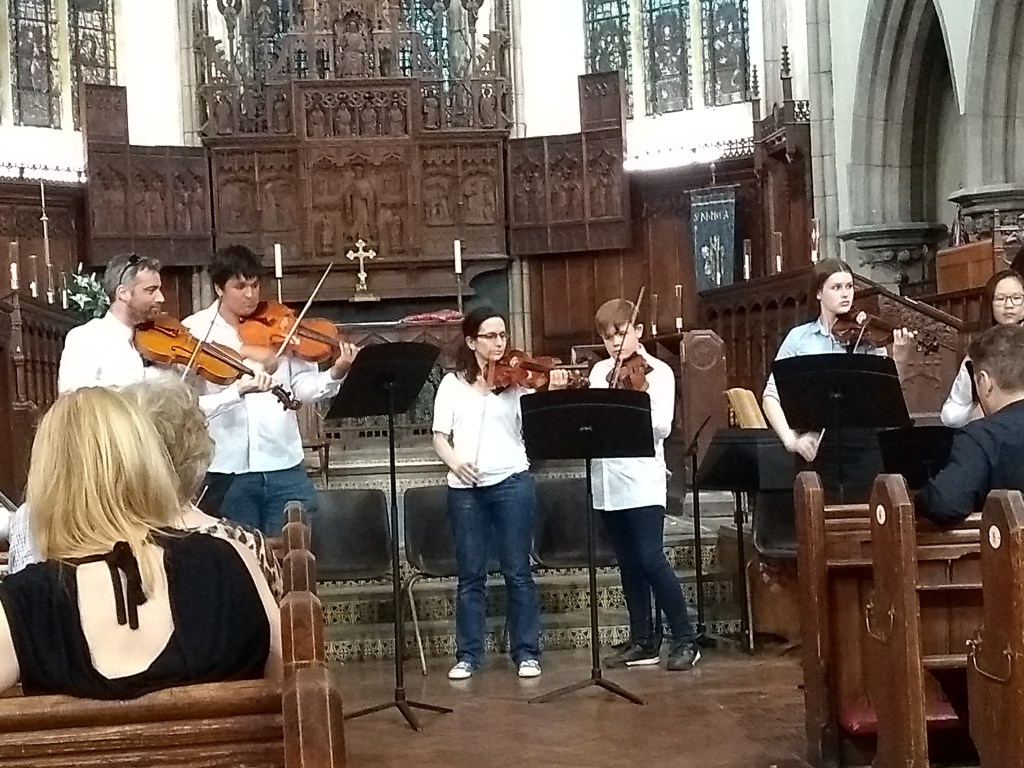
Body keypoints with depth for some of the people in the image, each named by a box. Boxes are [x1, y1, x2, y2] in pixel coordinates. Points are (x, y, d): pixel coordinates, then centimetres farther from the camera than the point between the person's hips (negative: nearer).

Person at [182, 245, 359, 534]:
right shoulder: (196, 328, 4)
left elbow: (302, 387, 2)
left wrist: (336, 374, -18)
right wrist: (243, 351, -24)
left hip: (283, 465, 2)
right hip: (226, 468, -1)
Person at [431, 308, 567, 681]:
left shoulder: (517, 379, 2)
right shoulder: (452, 383, 7)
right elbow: (440, 437, 3)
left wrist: (553, 394, -23)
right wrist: (455, 462, -16)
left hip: (511, 482, -1)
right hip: (464, 487, 1)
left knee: (517, 571, 4)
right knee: (470, 574, 8)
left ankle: (527, 652, 14)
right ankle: (468, 654, 17)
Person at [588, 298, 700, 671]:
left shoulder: (658, 371, -3)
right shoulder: (599, 372, 13)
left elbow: (662, 427, -13)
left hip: (642, 480, -5)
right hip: (608, 482, 6)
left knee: (651, 560, -11)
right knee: (629, 565, 10)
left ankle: (685, 639, 0)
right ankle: (643, 642, 18)